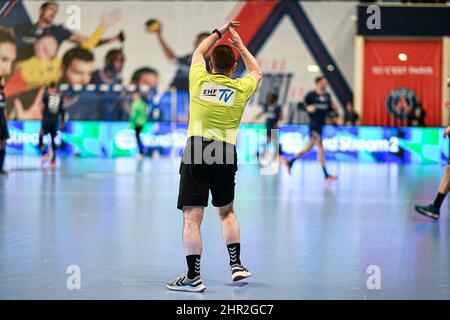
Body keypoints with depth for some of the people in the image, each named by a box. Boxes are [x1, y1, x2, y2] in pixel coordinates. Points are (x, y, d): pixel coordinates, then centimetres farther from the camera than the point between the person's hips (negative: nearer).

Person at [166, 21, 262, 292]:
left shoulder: (199, 80, 4)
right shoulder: (241, 88, 6)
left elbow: (198, 53, 27)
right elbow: (257, 72, 30)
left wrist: (219, 32, 36)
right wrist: (240, 45, 37)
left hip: (196, 152, -2)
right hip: (226, 155, 2)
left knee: (192, 217, -4)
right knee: (227, 212, 22)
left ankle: (193, 277, -6)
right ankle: (236, 265, 19)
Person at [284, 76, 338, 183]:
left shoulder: (327, 95, 11)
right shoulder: (311, 95, -6)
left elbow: (329, 108, 18)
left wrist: (333, 107, -4)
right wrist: (308, 108, -21)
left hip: (322, 125, 7)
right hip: (314, 125, -7)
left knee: (308, 148, 15)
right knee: (321, 148, -12)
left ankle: (290, 162, 33)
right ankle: (326, 175, -14)